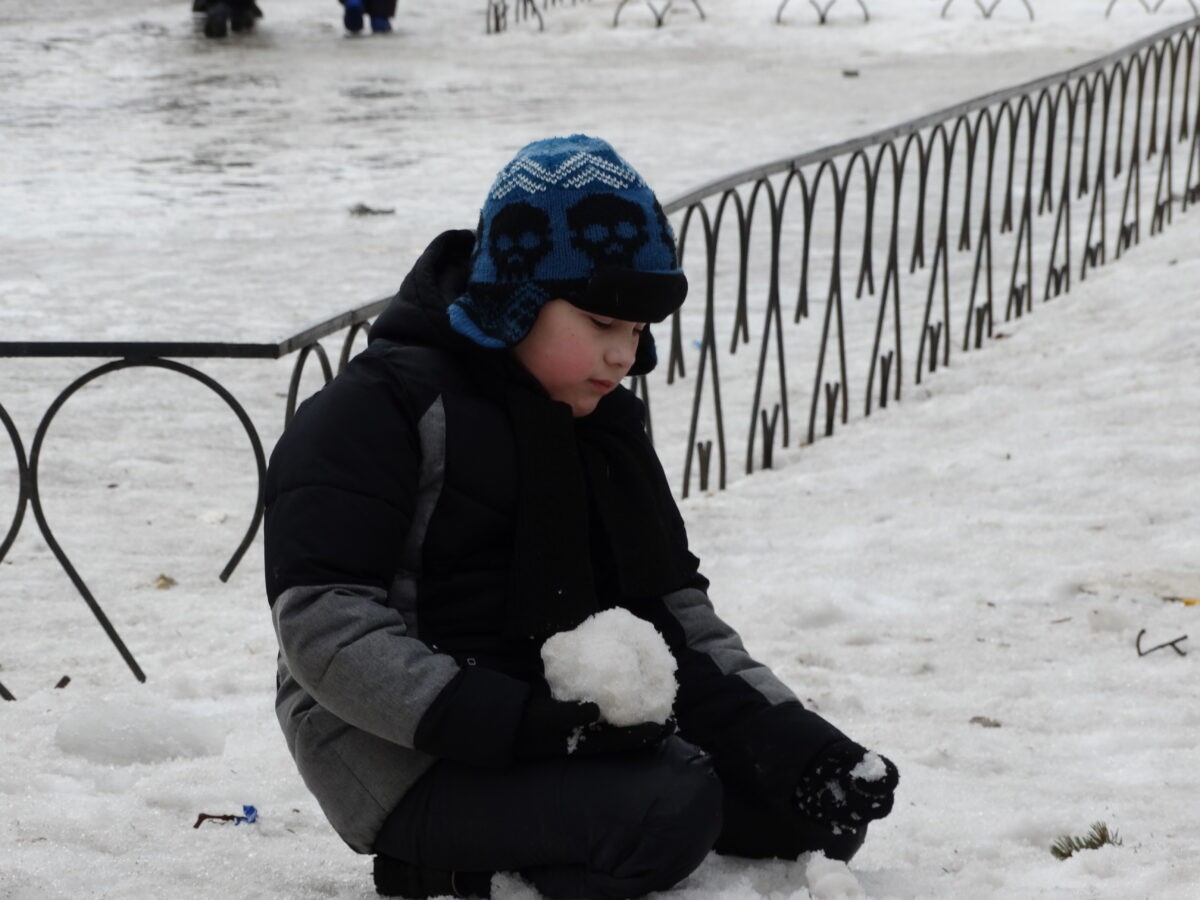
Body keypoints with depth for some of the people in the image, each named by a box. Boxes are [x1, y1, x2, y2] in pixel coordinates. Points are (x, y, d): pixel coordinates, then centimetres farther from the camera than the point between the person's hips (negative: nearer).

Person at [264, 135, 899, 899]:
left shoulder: (607, 426, 15)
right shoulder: (384, 411, -11)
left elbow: (677, 608, 16)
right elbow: (325, 626, -20)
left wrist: (790, 737, 0)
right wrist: (513, 722, -28)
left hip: (583, 727, 8)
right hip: (418, 762, -8)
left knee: (821, 806, -2)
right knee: (669, 811, -30)